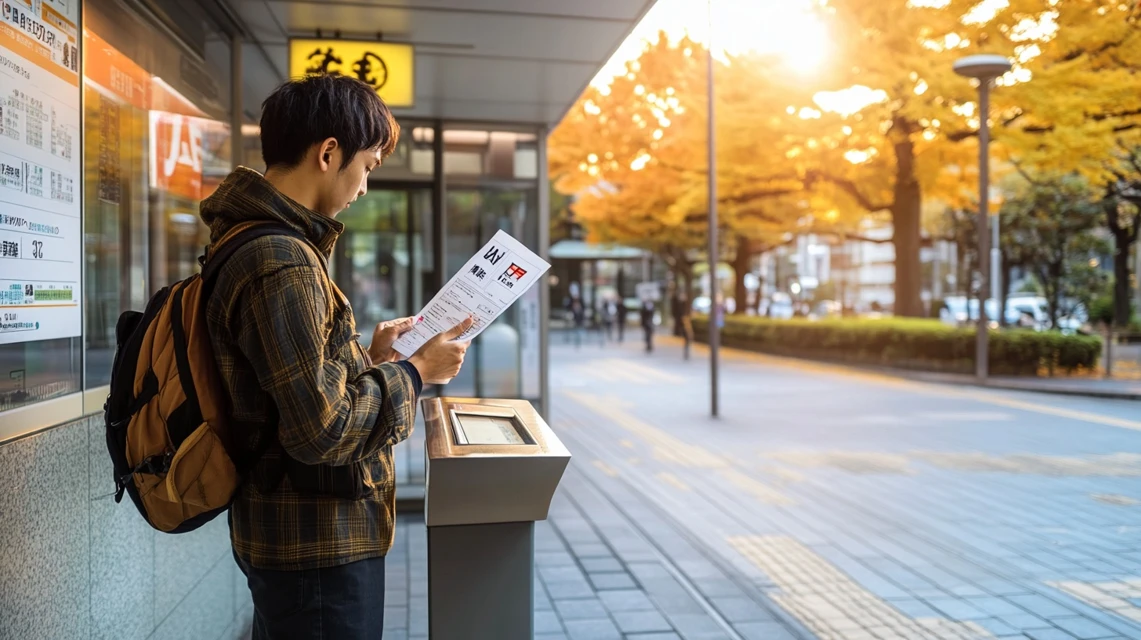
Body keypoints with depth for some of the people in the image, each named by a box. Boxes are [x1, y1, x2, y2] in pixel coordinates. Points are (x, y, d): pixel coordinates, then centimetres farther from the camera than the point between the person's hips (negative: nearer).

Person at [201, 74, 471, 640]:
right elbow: (321, 430, -26)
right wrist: (413, 372, -15)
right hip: (317, 550, -10)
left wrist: (370, 355, 8)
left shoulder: (256, 244, 9)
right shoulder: (283, 266, -24)